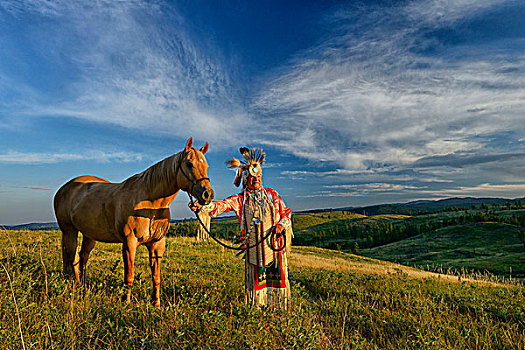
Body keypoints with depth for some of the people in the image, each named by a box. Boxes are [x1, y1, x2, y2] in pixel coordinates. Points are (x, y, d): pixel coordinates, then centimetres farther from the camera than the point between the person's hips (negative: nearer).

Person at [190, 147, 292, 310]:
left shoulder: (271, 194, 9)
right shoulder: (240, 199, 4)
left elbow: (286, 212, 14)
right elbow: (221, 205, -12)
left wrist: (282, 224, -7)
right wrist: (203, 206, -31)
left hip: (275, 244, 1)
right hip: (253, 247, -1)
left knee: (277, 278, 6)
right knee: (256, 280, 7)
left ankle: (278, 309, 26)